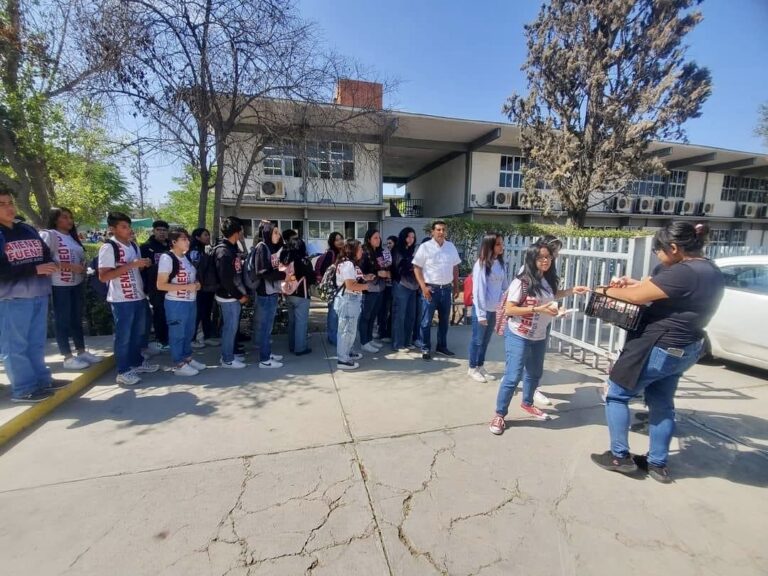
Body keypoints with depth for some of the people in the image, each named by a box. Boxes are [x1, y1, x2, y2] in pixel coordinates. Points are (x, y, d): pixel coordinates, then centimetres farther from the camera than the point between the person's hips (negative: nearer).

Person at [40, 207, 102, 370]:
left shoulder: (73, 236, 15)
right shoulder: (48, 235, -8)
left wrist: (83, 269, 1)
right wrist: (70, 267, -21)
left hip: (77, 283, 7)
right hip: (59, 285, -7)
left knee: (77, 318, 13)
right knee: (62, 320, 1)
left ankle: (81, 352, 23)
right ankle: (68, 358, 7)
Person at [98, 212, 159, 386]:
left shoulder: (134, 245, 11)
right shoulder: (108, 247, -12)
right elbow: (103, 276, -19)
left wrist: (144, 265, -1)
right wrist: (131, 265, -23)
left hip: (139, 297, 7)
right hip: (121, 300, -7)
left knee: (138, 333, 18)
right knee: (123, 336, 3)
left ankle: (138, 362, 33)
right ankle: (123, 372, 14)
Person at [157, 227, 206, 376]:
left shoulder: (186, 257, 10)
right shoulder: (167, 258, -14)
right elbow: (160, 285, -18)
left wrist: (196, 284, 2)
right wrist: (186, 287, -21)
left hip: (191, 301, 8)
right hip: (176, 303, -8)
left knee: (189, 333, 18)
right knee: (177, 334, 5)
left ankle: (187, 358, 33)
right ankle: (179, 365, 17)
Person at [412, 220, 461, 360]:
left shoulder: (451, 247, 7)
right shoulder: (425, 247, -7)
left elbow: (455, 268, 14)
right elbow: (416, 268, -8)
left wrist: (456, 287, 11)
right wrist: (423, 287, -15)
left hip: (446, 288, 5)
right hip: (430, 288, -5)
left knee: (444, 319, 15)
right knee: (427, 321, 2)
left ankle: (441, 346, 29)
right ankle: (426, 349, 15)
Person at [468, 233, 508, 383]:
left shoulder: (501, 263, 5)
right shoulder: (482, 264, -16)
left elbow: (504, 287, 9)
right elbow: (478, 290, -16)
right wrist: (481, 313, -15)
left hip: (494, 309, 6)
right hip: (482, 308, -6)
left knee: (486, 340, 17)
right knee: (477, 339, 8)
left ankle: (480, 367, 33)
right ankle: (472, 369, 24)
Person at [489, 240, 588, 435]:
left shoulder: (548, 280, 0)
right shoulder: (522, 282, -22)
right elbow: (509, 310, -22)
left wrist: (571, 291, 10)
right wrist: (538, 309, -26)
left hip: (539, 337, 8)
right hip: (518, 336, -8)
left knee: (535, 373, 23)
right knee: (513, 376, -5)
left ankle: (527, 403, 47)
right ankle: (499, 415, 12)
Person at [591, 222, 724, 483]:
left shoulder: (682, 273, -25)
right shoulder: (711, 272, 8)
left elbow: (637, 296, -21)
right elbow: (654, 287, 12)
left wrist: (607, 290, -5)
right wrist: (630, 282, -1)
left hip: (659, 349, -10)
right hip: (684, 350, 10)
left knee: (617, 394, 7)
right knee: (662, 404, 20)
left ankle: (620, 456, 17)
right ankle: (657, 464, 32)